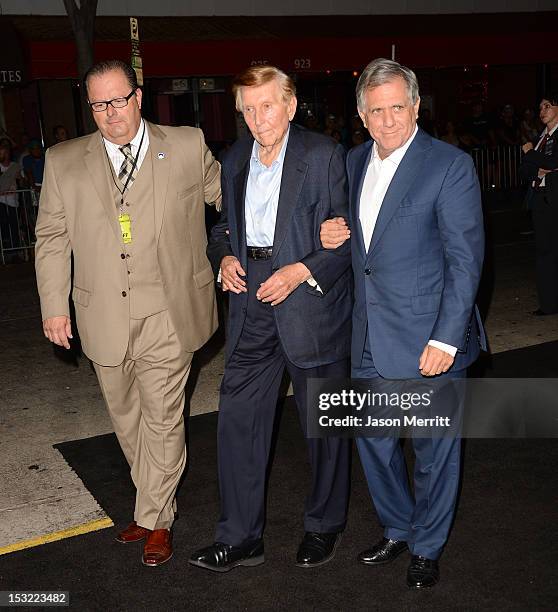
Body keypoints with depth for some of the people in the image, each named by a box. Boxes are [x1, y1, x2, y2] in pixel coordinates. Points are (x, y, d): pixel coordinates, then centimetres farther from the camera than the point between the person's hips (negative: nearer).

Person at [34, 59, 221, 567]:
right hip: (104, 319, 3)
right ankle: (156, 500, 37)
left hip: (168, 316, -2)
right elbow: (52, 237, 8)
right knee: (126, 420, 15)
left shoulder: (187, 147, 0)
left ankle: (156, 520, 25)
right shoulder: (64, 161, 4)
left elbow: (231, 199, 11)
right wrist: (54, 306, 4)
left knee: (163, 420, 5)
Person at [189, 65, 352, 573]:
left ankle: (325, 525, 30)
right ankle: (240, 537, 18)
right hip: (251, 307, 5)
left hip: (311, 306, -4)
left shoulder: (324, 155, -7)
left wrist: (300, 272, -21)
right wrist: (224, 257, -1)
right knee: (237, 421, 4)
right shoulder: (235, 160, 11)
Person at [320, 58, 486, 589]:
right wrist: (333, 237, -4)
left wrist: (446, 338, -19)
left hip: (428, 338, -6)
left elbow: (466, 259, -14)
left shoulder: (450, 165, -12)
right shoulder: (353, 163, 8)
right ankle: (396, 529, 41)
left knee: (434, 448, 9)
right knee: (373, 438, 18)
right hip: (369, 336, 6)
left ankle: (426, 547, 32)